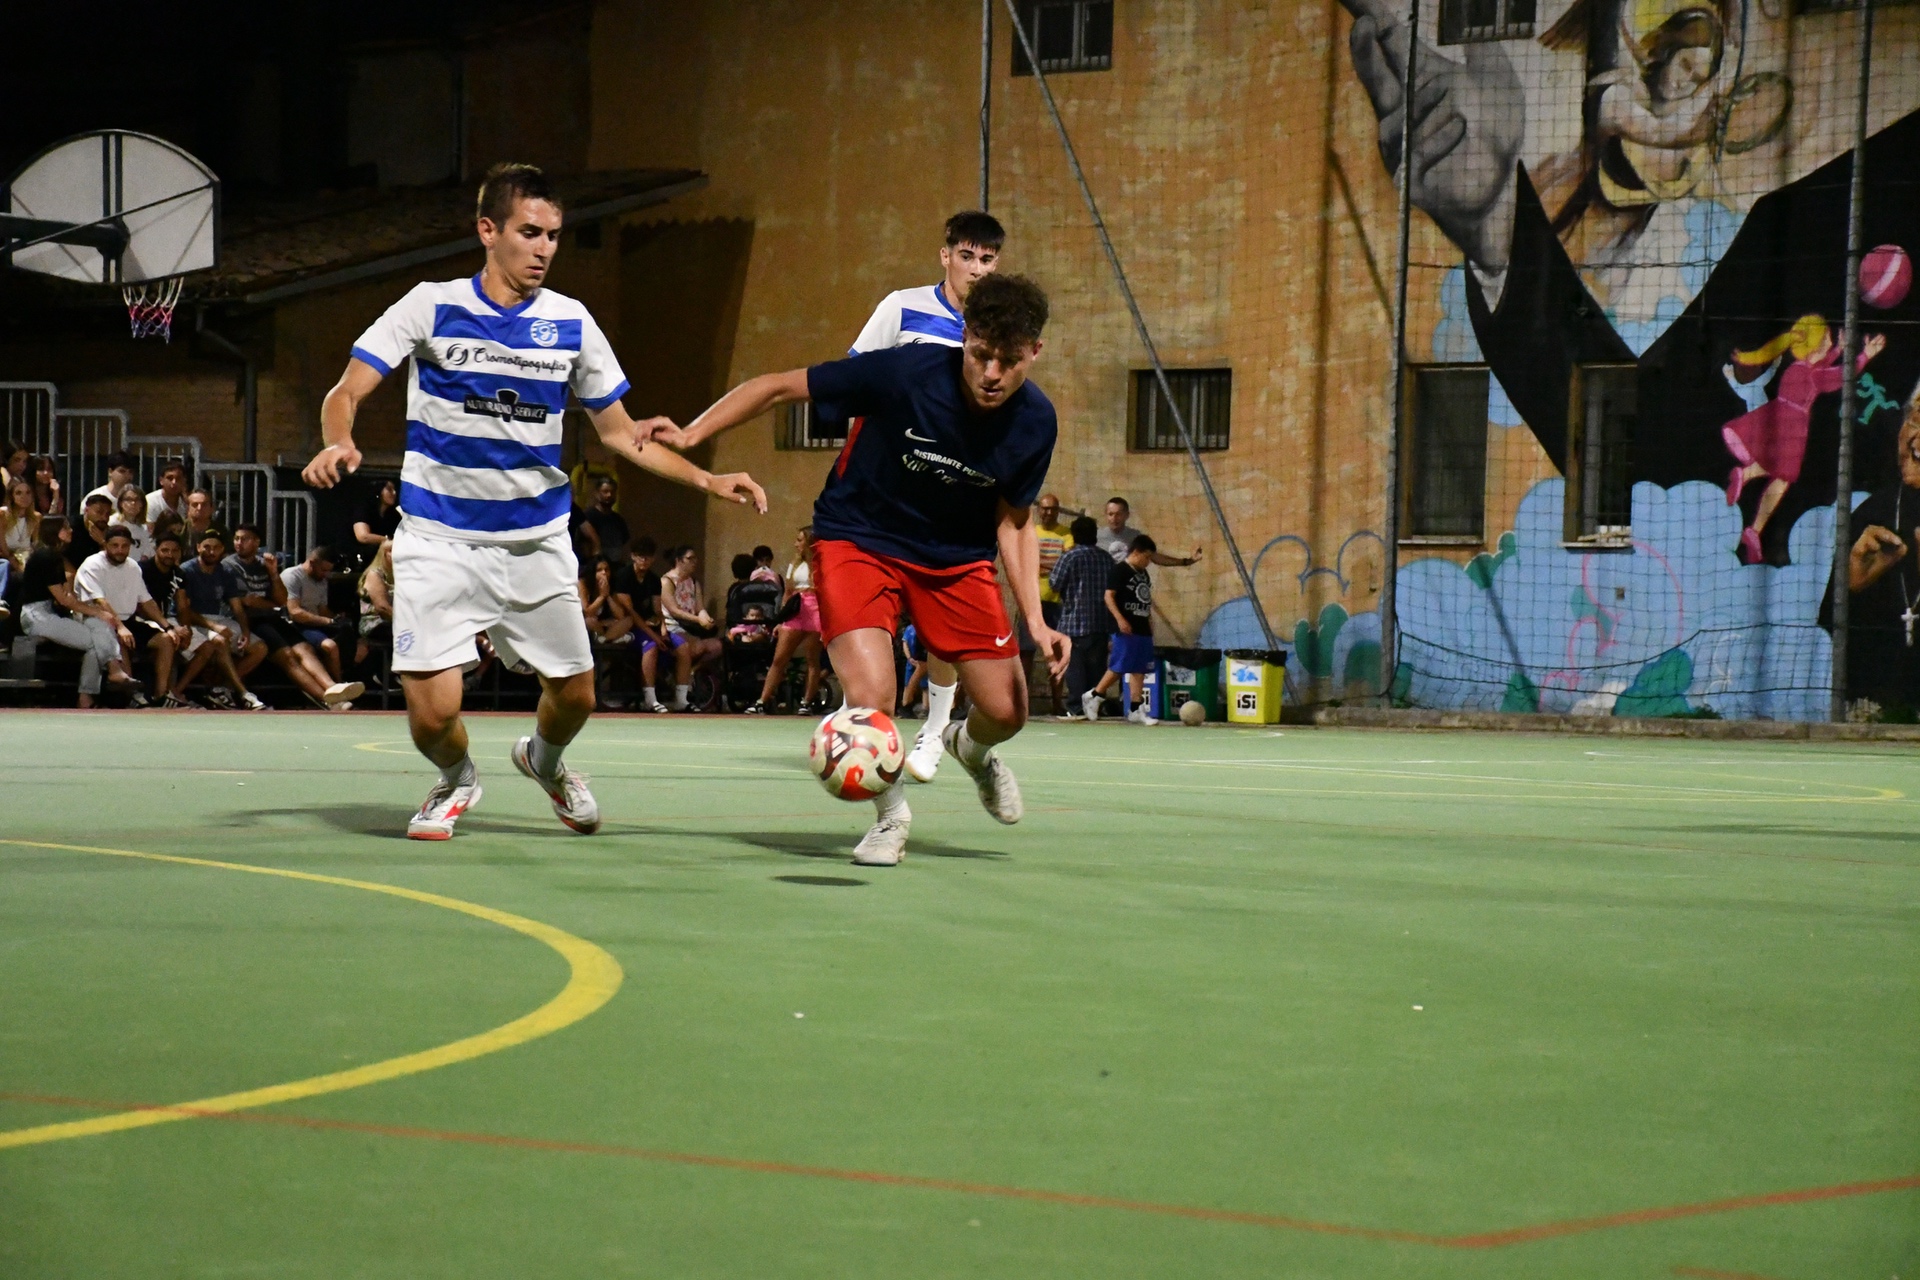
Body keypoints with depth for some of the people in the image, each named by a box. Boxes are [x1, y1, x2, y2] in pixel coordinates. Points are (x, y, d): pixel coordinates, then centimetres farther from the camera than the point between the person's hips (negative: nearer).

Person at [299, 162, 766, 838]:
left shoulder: (571, 323, 1)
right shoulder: (431, 306, -8)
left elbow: (621, 432, 9)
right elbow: (345, 393, -10)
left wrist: (707, 479, -2)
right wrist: (338, 443, -33)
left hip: (537, 541, 3)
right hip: (440, 540, -3)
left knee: (575, 693, 9)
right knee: (433, 711, -13)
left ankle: (544, 760, 46)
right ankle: (456, 780, 24)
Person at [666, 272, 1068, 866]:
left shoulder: (1035, 422, -14)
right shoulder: (904, 373, -28)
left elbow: (1013, 521, 1)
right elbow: (781, 386, -17)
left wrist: (1036, 621, -8)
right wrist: (692, 432, -23)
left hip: (956, 558, 4)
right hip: (859, 541, -4)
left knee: (1005, 712, 2)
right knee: (871, 696, -24)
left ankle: (971, 748, 43)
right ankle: (891, 816, 8)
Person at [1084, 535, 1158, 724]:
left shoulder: (1144, 574, 16)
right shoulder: (1119, 571, -9)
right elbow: (1109, 596, -14)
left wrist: (1150, 623, 20)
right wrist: (1120, 619, -22)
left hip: (1142, 629, 8)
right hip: (1125, 629, -8)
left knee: (1139, 669, 4)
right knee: (1119, 667, -7)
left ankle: (1135, 709, 5)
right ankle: (1092, 696, 8)